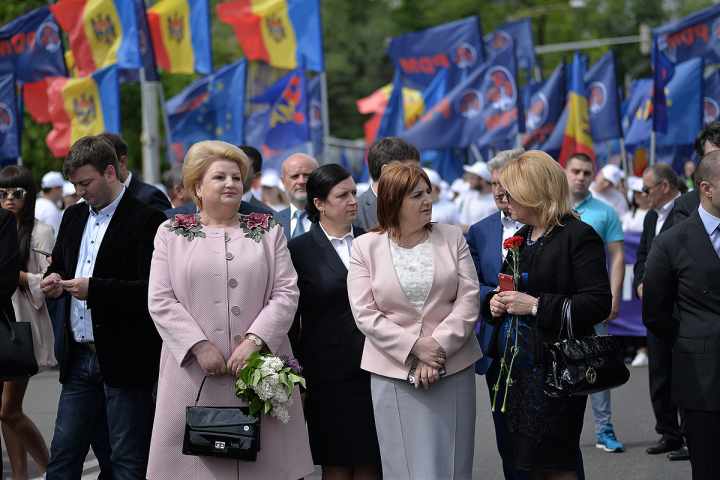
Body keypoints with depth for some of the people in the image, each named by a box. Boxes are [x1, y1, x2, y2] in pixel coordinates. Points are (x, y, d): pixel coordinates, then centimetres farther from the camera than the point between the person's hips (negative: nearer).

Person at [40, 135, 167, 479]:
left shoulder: (147, 220, -10)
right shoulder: (73, 217, 13)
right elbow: (58, 266, 25)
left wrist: (94, 288, -25)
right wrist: (53, 281, 1)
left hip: (125, 359, -7)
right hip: (79, 358, 7)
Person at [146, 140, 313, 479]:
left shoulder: (267, 231, 11)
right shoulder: (171, 234, 9)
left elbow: (286, 294, 3)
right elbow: (161, 301, 0)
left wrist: (255, 340, -11)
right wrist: (200, 346, -11)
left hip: (258, 372, 1)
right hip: (194, 374, -1)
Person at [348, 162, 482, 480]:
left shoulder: (452, 237, 7)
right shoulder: (366, 246, 2)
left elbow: (469, 299, 1)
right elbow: (365, 314, -4)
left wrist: (439, 345, -12)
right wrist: (414, 347, -14)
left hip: (452, 369, 2)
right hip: (394, 374, -1)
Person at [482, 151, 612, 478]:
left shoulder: (579, 236, -9)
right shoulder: (521, 237, 18)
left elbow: (599, 303, -17)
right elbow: (506, 290, 30)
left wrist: (537, 306, -19)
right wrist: (494, 302, 5)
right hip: (515, 365, 8)